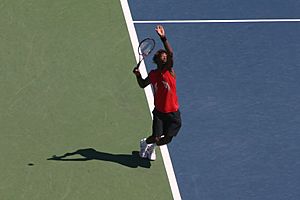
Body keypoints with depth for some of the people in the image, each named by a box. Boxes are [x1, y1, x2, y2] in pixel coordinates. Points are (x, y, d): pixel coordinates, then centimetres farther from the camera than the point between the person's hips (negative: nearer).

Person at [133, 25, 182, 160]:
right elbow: (143, 85, 22)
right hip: (159, 112, 1)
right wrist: (138, 75, 2)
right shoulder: (153, 74, 3)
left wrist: (163, 38, -36)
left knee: (167, 139, 1)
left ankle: (152, 146, 34)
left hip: (173, 112, -1)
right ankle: (144, 143, 27)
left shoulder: (169, 70, -6)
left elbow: (170, 54, -25)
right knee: (156, 138, -9)